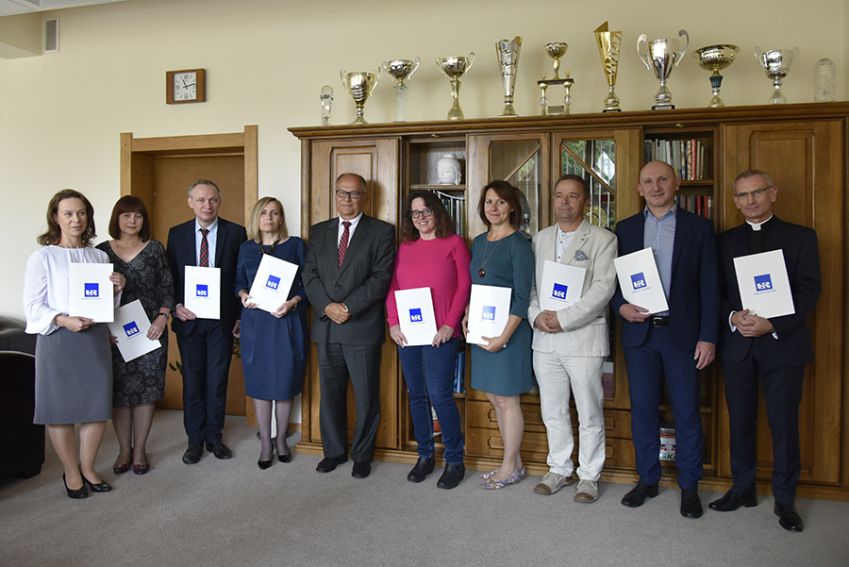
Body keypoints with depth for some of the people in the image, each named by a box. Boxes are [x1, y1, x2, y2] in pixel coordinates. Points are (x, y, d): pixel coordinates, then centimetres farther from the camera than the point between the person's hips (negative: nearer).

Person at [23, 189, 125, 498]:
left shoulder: (99, 257, 10)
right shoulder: (42, 257, -2)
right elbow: (33, 306, -6)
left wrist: (117, 289, -5)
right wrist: (64, 320, -22)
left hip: (96, 338, 4)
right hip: (57, 340, -4)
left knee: (98, 406, 7)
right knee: (60, 408, 4)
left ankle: (87, 468, 26)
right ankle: (71, 472, 23)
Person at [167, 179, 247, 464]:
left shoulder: (235, 232, -2)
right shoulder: (177, 234, 4)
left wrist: (240, 316, -4)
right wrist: (176, 306, -8)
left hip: (222, 319, -1)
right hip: (188, 318, 1)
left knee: (218, 380, 7)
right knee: (192, 380, 9)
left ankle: (214, 436, 23)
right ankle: (194, 440, 22)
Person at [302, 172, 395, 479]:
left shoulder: (382, 232, 0)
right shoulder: (319, 231, 12)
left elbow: (381, 278, -9)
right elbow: (309, 274, 5)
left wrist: (348, 307, -16)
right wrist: (327, 306, -11)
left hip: (363, 327, -3)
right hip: (326, 327, 4)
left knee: (366, 397, 5)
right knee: (330, 394, 13)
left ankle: (362, 455, 22)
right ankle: (334, 450, 29)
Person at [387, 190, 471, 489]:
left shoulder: (454, 243, 1)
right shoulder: (404, 247, 14)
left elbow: (464, 285, -4)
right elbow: (393, 287, 12)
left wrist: (450, 324, -12)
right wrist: (393, 323, 0)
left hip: (440, 333, -5)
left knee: (439, 395, -7)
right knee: (416, 395, 10)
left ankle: (455, 461, 9)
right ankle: (425, 456, 24)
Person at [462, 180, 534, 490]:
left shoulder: (518, 244, -11)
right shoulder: (479, 242, 11)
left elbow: (523, 296, -14)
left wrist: (504, 336, -19)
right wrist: (467, 315, 3)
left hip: (509, 330, -7)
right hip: (481, 330, 8)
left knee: (507, 400, 2)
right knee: (495, 398, 14)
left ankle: (510, 467, 18)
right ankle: (514, 462, 28)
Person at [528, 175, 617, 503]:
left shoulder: (603, 239, -1)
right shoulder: (540, 239, 14)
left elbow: (603, 288, -11)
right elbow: (529, 283, 12)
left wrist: (563, 318, -16)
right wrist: (536, 315, -7)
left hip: (583, 337, -4)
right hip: (544, 339, 5)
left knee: (589, 414, 5)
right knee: (553, 412, 14)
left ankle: (589, 476, 20)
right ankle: (559, 469, 29)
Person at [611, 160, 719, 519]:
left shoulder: (699, 227, 3)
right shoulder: (625, 229, 9)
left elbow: (709, 286, 0)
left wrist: (708, 337, -6)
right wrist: (621, 307, -10)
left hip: (682, 333, -2)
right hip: (639, 332, 2)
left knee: (687, 413, 5)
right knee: (642, 409, 9)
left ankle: (689, 486, 20)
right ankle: (647, 480, 24)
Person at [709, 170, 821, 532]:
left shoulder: (800, 237, 3)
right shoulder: (725, 241, 11)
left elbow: (809, 291, -4)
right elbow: (717, 291, 7)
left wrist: (773, 324, -16)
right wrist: (733, 317, -13)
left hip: (783, 343, -2)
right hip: (737, 344, 3)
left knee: (784, 423, 3)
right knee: (740, 420, 9)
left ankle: (784, 499, 18)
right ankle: (743, 488, 23)